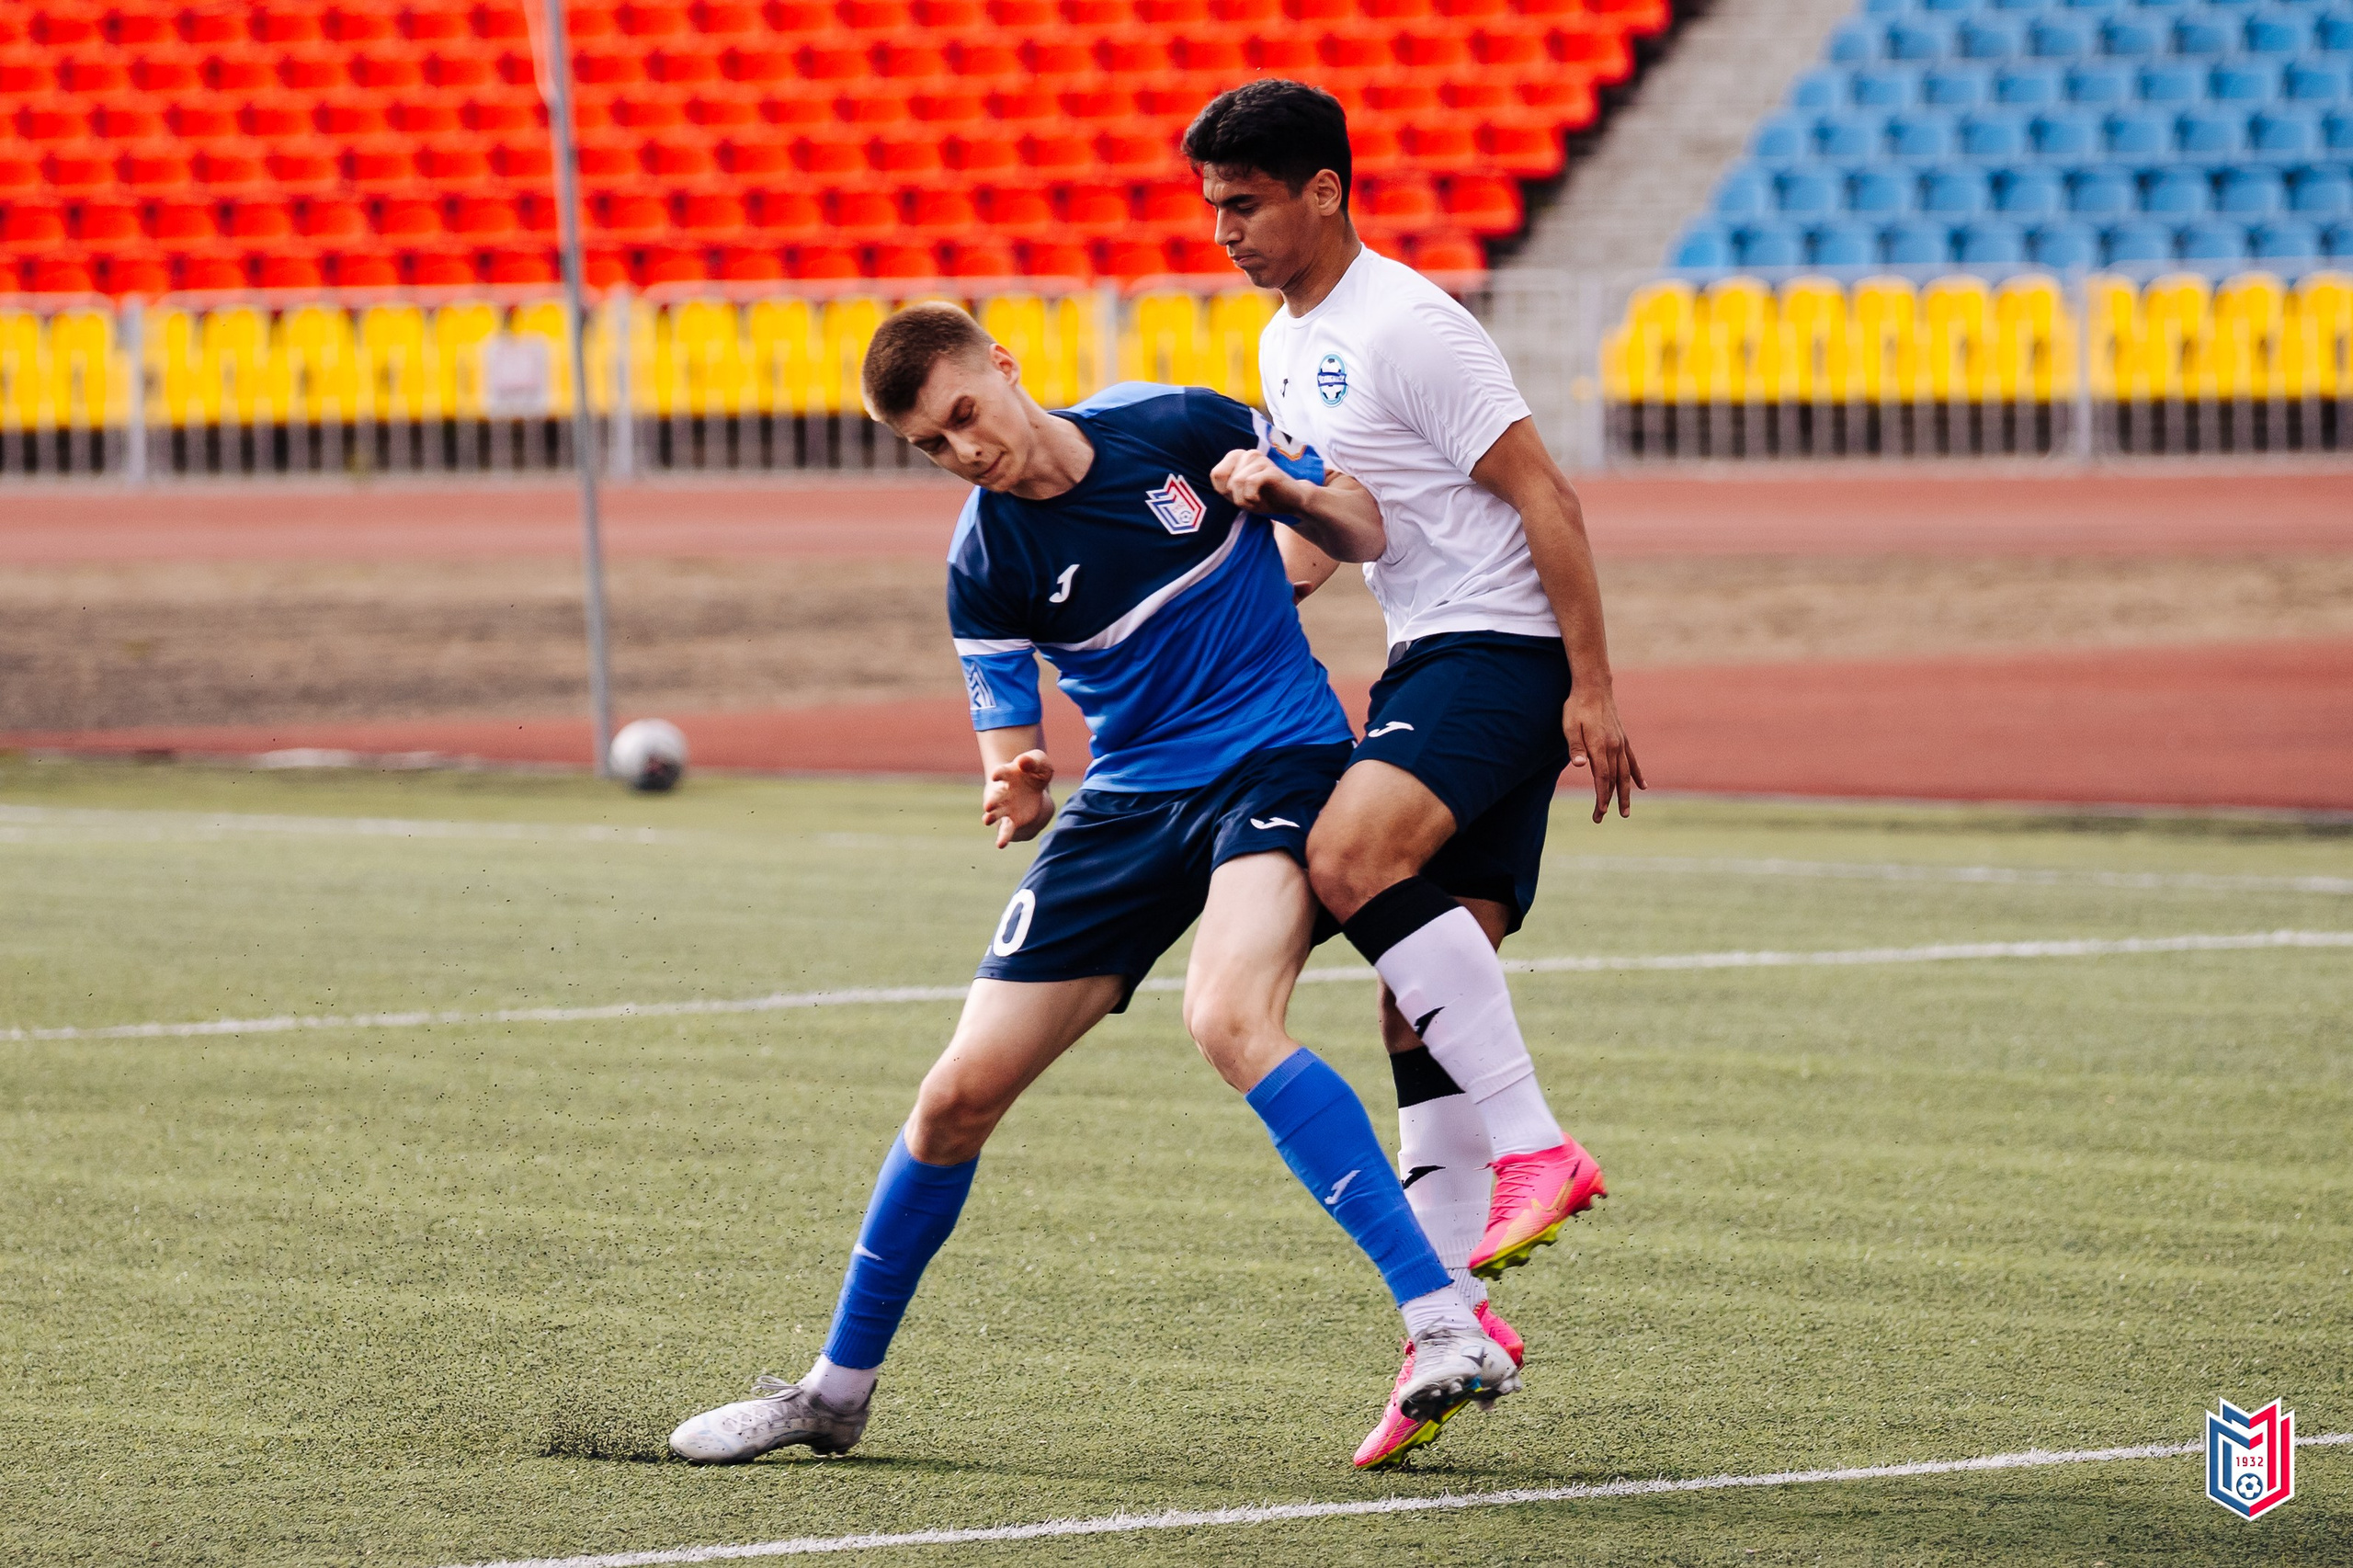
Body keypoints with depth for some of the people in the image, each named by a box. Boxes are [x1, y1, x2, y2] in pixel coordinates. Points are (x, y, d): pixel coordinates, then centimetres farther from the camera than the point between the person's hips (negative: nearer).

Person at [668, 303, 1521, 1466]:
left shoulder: (1179, 430, -7)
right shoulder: (985, 566, -4)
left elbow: (1363, 537, 5)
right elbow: (1011, 759, 1)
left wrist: (1303, 494, -17)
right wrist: (1014, 793, -23)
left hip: (1276, 760, -4)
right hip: (1130, 798, 4)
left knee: (1230, 1019, -33)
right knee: (959, 1095, 1)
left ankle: (1447, 1324, -36)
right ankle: (836, 1391, 22)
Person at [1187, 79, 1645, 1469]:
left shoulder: (1409, 326, -12)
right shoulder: (1286, 346, 17)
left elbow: (1545, 496, -14)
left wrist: (1593, 689, -19)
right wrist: (1261, 494, 5)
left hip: (1502, 650, -9)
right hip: (1421, 667, 9)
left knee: (1355, 855, -32)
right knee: (1422, 999, 3)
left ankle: (1535, 1148, -31)